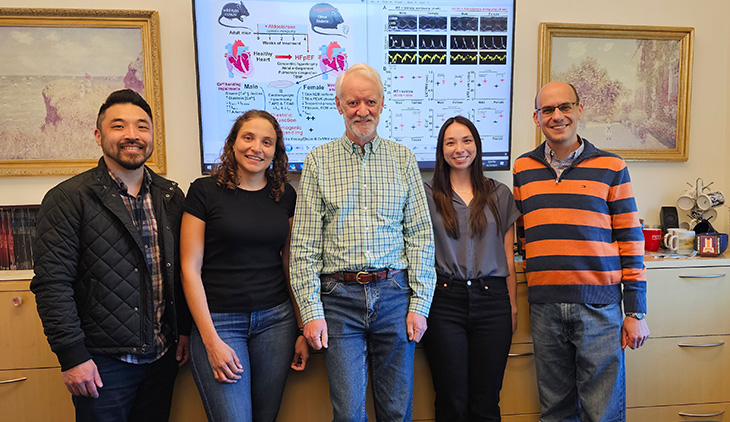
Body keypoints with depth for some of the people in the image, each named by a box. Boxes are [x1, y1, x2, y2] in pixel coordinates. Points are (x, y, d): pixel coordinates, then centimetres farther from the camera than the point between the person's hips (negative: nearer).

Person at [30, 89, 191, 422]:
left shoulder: (171, 196, 5)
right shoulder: (67, 199, -9)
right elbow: (52, 283, -12)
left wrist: (185, 329, 8)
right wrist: (72, 356, -14)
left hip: (163, 357, 5)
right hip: (102, 362, -4)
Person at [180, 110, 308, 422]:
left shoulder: (285, 195, 6)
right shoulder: (205, 191, -5)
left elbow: (290, 264, 10)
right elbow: (190, 269, -6)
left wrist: (303, 329, 7)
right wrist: (211, 341, -11)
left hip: (276, 319, 4)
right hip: (218, 322, -3)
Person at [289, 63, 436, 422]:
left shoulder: (403, 158, 7)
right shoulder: (318, 161, 4)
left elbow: (421, 235, 5)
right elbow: (304, 245, 1)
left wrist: (420, 304, -1)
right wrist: (311, 311, -5)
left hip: (395, 294, 1)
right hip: (339, 298, -1)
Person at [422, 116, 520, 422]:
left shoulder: (500, 194, 11)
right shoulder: (428, 194, 5)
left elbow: (508, 256, 11)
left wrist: (512, 305, 7)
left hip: (491, 299, 2)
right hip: (444, 301, -1)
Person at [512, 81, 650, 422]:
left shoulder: (610, 167, 2)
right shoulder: (523, 169, 9)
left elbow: (630, 240, 2)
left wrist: (635, 311, 0)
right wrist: (538, 265, 11)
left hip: (599, 304, -2)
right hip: (544, 305, 2)